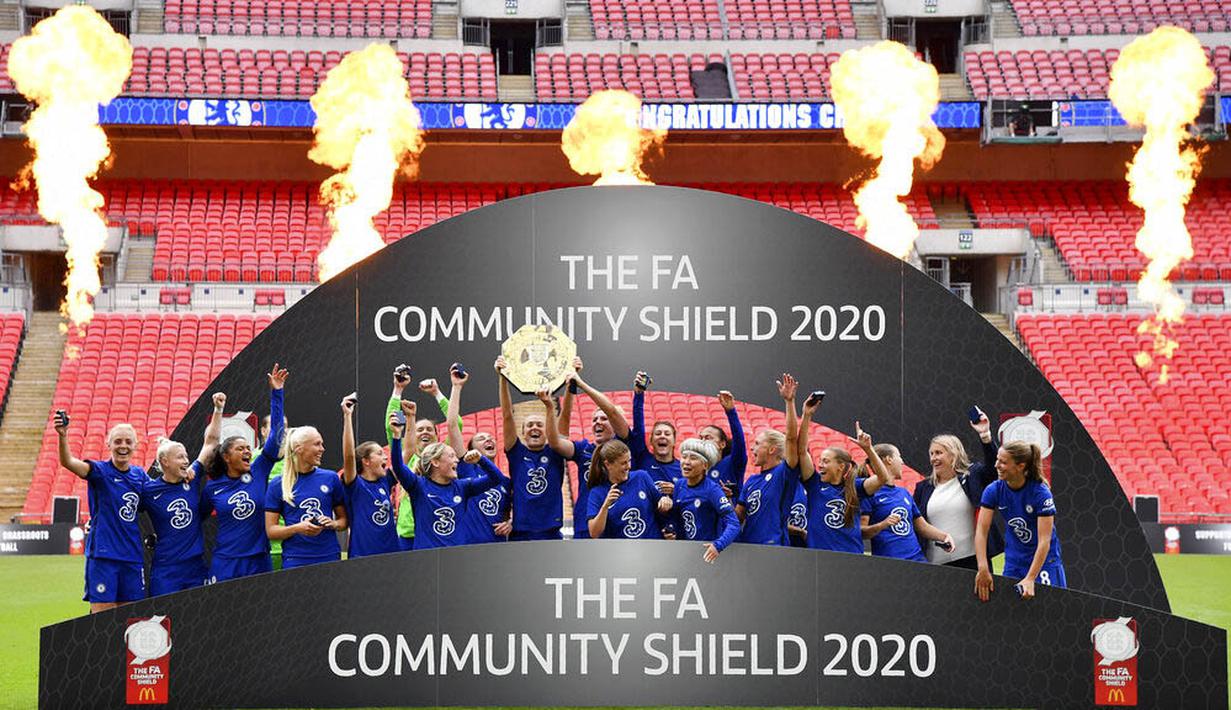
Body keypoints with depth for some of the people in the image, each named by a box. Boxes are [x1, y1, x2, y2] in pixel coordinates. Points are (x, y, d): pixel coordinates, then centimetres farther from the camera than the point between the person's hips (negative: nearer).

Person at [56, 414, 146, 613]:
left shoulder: (139, 475, 9)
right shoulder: (100, 471, -6)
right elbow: (68, 462, -23)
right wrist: (63, 436, -44)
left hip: (133, 556, 5)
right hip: (103, 553, -5)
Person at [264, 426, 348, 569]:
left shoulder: (331, 478, 7)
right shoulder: (277, 485, 1)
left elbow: (344, 519, 15)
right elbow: (270, 531, 0)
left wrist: (333, 524, -7)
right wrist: (297, 529, -16)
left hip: (330, 557, 2)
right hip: (295, 561, -2)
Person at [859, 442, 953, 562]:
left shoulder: (904, 493, 20)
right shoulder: (870, 492, -1)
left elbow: (922, 525, 24)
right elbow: (860, 531, -8)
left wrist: (944, 536, 8)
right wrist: (883, 525, -24)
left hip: (916, 558, 6)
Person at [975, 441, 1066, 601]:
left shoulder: (1041, 493, -20)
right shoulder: (994, 491, -8)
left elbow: (1044, 541, -23)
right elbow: (981, 531, -14)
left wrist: (1030, 579, -30)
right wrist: (983, 569, -27)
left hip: (1044, 560, -4)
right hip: (1013, 562, 4)